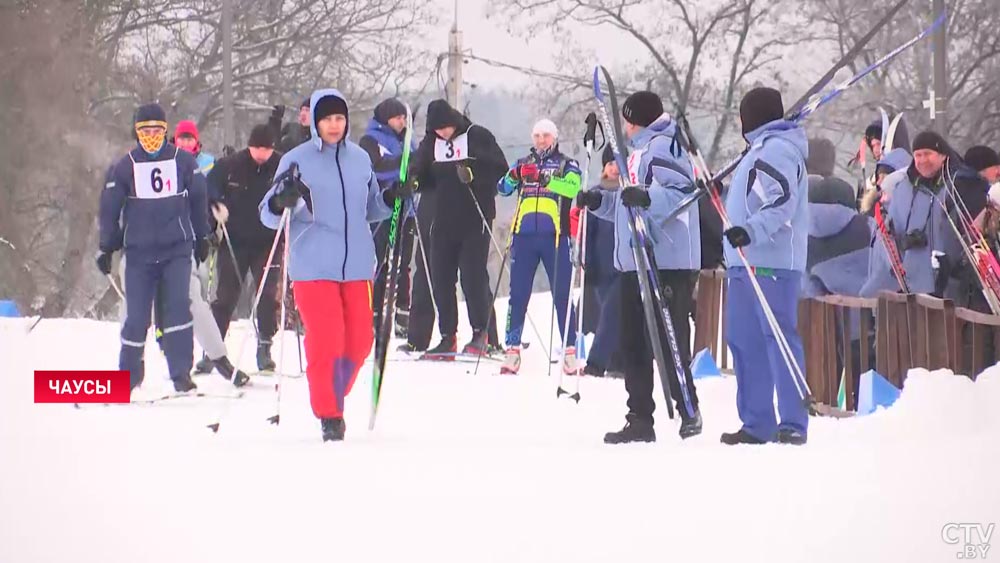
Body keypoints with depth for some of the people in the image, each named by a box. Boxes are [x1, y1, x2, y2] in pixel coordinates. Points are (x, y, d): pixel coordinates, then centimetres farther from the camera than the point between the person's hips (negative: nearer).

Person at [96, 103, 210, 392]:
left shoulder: (183, 162, 1)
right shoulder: (124, 167, 1)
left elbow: (198, 200, 12)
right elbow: (110, 208, 7)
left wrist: (201, 238, 17)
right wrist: (107, 248, 8)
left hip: (177, 249, 0)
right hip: (139, 252, 0)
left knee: (178, 308, -13)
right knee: (136, 316, 1)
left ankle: (181, 375, -11)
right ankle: (129, 374, 16)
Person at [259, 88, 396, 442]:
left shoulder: (360, 159, 10)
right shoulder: (296, 161, -2)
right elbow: (268, 216, -1)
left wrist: (392, 197, 3)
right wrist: (282, 202, -23)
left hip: (357, 265, 4)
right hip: (313, 267, -4)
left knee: (359, 341, 3)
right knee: (326, 340, -12)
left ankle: (335, 397, 26)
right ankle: (329, 415, 0)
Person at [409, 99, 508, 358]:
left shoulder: (478, 137, -4)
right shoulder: (430, 144, 10)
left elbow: (500, 169, -7)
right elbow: (422, 177, 14)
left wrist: (474, 174, -22)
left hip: (476, 220, -5)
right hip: (444, 219, 5)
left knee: (473, 276, -8)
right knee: (441, 278, 3)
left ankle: (481, 333, 2)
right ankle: (448, 337, 9)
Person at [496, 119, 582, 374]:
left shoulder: (566, 165, 8)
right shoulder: (523, 164, 17)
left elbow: (573, 188, -12)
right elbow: (503, 188, 4)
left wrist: (547, 180, -29)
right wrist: (514, 176, -18)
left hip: (554, 235, -3)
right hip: (524, 235, 3)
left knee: (561, 294, -2)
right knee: (518, 294, 3)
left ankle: (570, 351, 0)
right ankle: (513, 349, 6)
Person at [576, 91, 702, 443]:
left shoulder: (662, 147, -8)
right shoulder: (641, 150, 24)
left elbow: (680, 193, -22)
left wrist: (647, 197, -37)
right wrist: (599, 202, 19)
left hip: (667, 263, -11)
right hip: (636, 262, 11)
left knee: (668, 341, -10)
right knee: (632, 344, 9)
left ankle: (688, 411, -3)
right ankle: (640, 420, 12)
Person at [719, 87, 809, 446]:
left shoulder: (776, 150, -9)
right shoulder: (763, 148, 23)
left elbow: (782, 202, -22)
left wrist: (751, 231, -31)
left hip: (770, 263, -11)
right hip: (747, 261, 11)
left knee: (778, 336, -13)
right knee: (744, 340, 9)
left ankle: (793, 423, -16)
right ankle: (756, 423, 14)